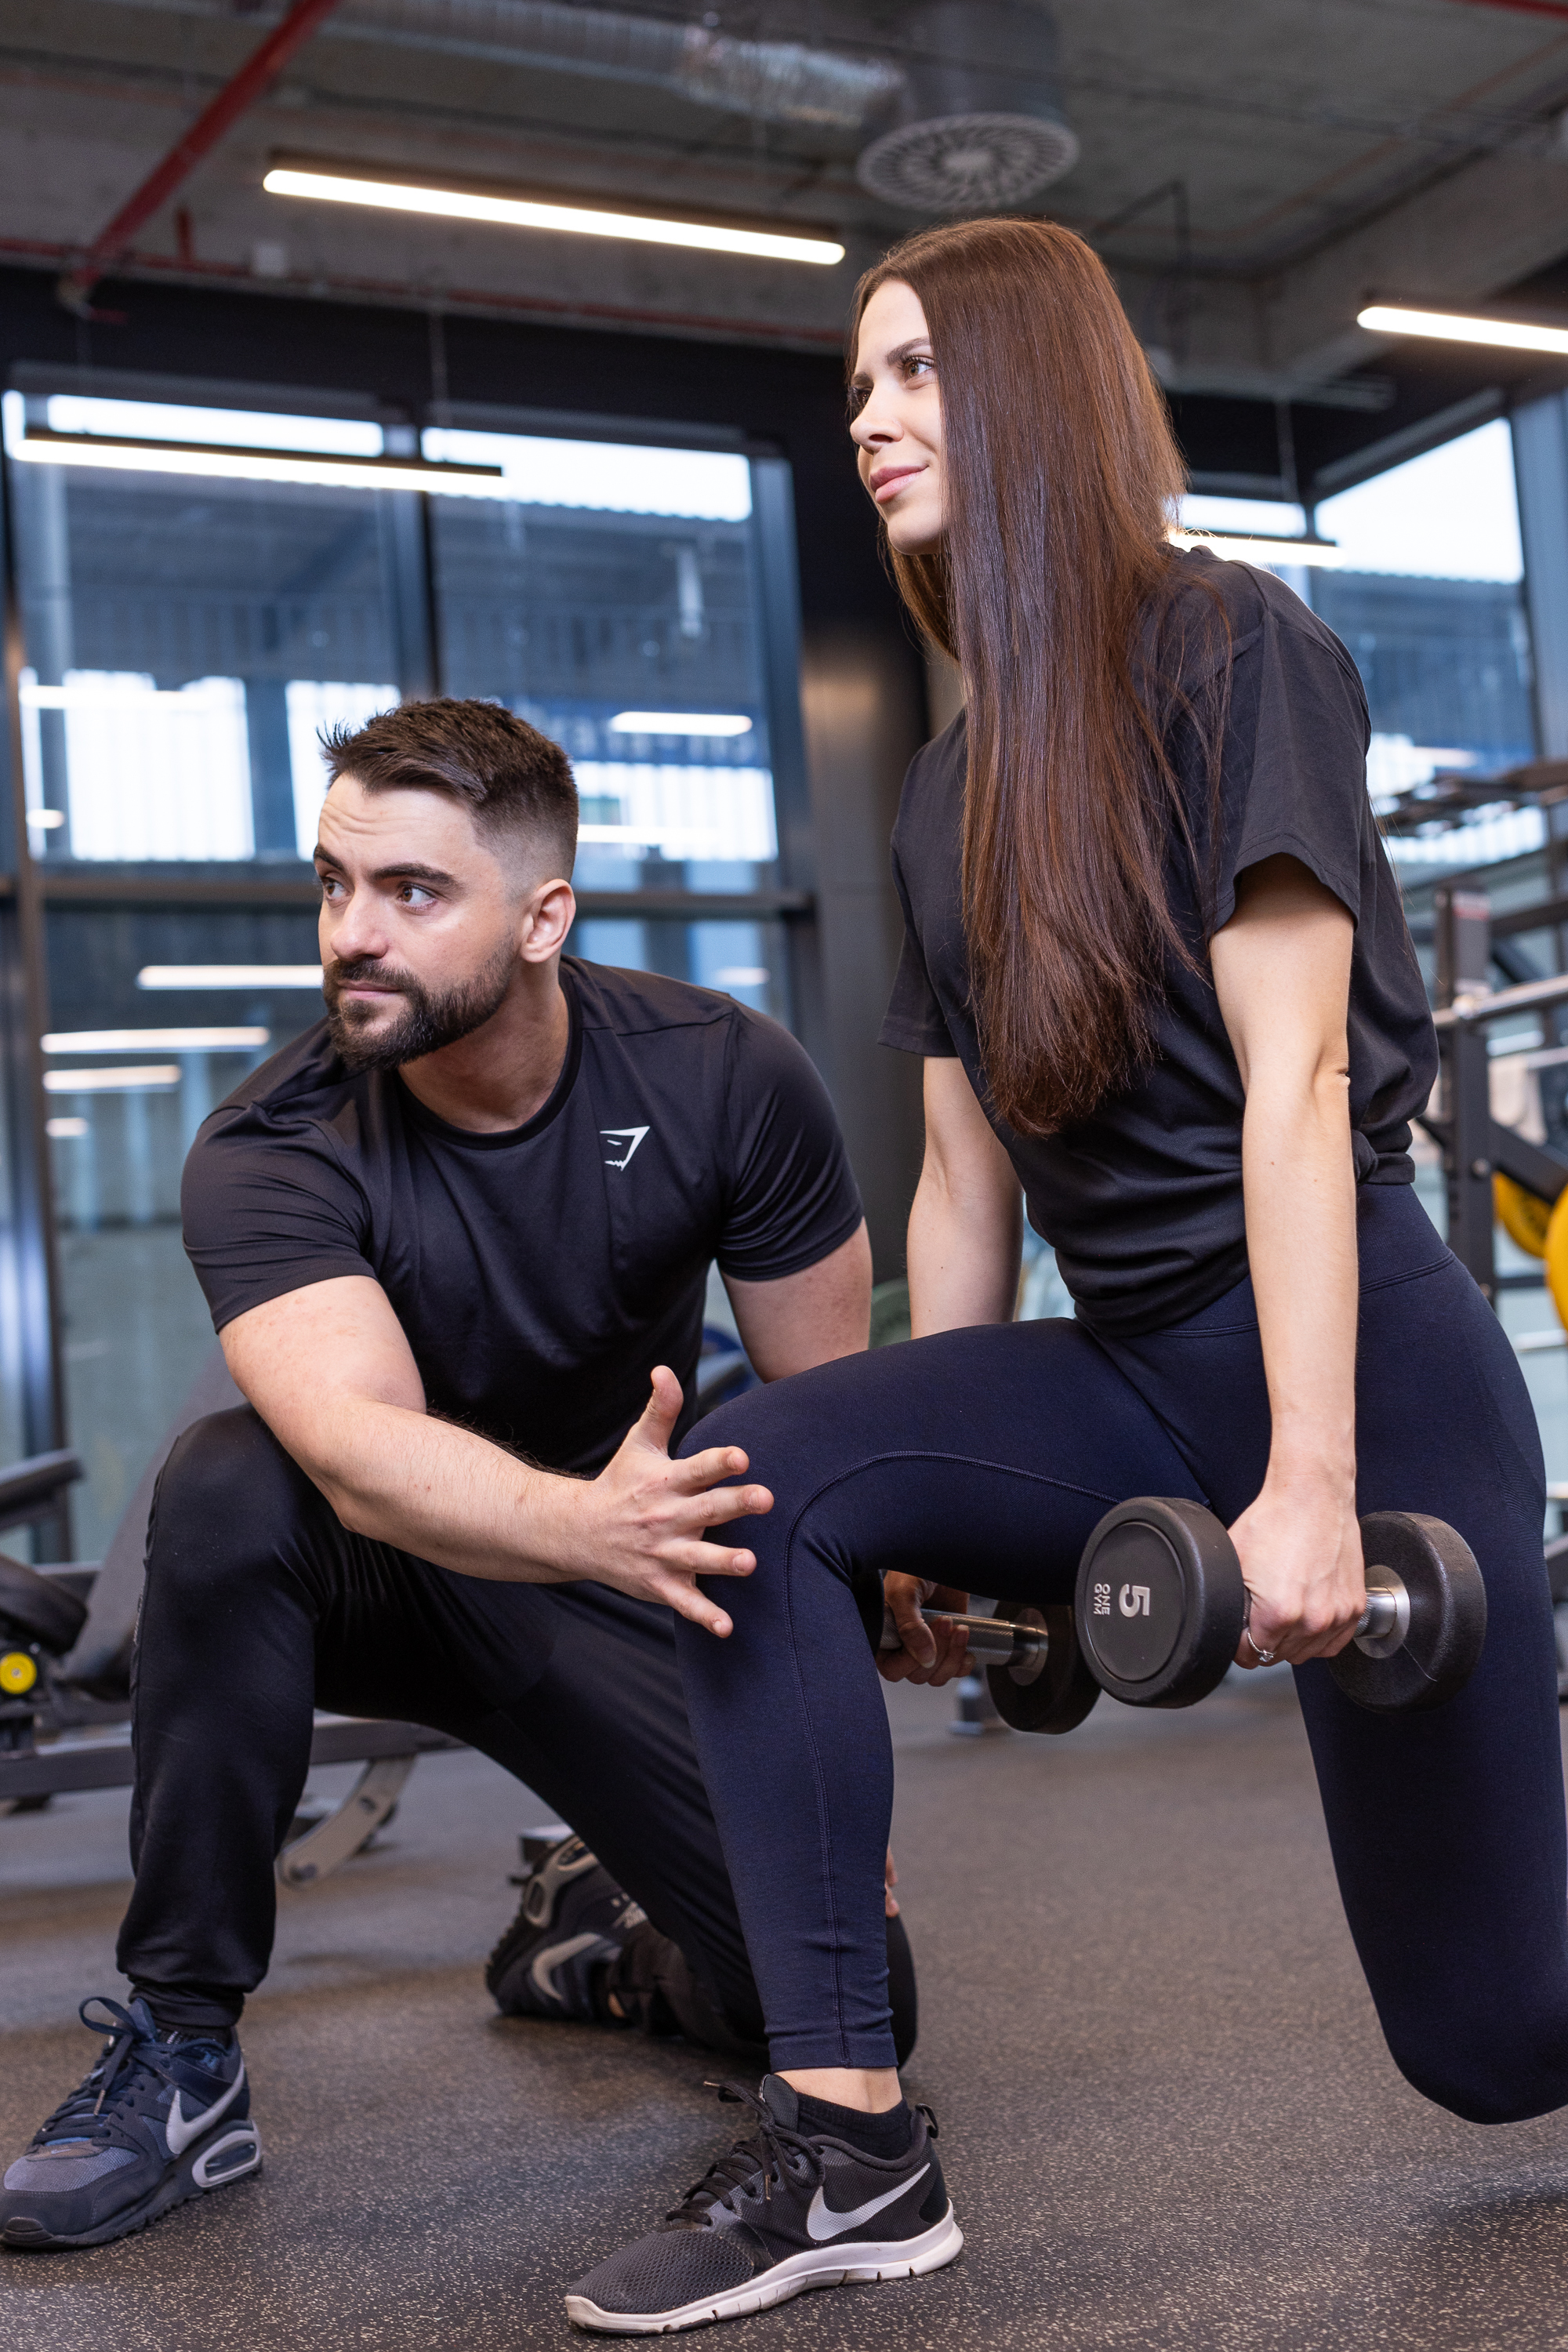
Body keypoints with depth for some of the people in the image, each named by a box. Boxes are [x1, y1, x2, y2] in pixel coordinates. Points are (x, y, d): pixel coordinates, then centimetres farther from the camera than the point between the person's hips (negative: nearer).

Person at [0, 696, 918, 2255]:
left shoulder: (726, 1082, -18)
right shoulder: (268, 1157, -24)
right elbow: (361, 1448, -41)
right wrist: (587, 1524, -61)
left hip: (608, 1581, 1)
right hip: (370, 1583, -1)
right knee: (228, 1484, -37)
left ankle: (599, 1927, 22)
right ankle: (178, 2060, -21)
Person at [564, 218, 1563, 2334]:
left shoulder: (1228, 653, -8)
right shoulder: (950, 796, 12)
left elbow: (1294, 1076, -17)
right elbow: (968, 1172, 12)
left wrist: (1314, 1481, -23)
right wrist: (937, 1511, 10)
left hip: (1363, 1362, -6)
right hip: (1133, 1380, 6)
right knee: (758, 1482, -20)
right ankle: (851, 2152, -13)